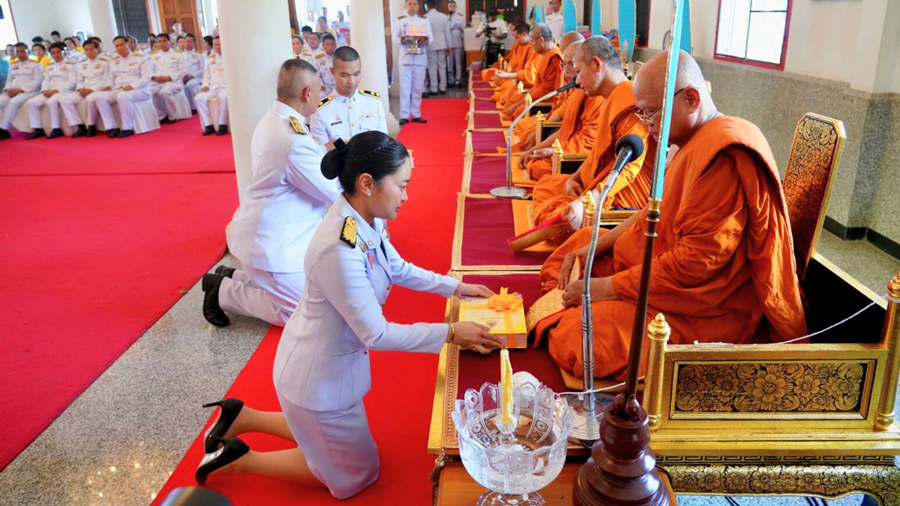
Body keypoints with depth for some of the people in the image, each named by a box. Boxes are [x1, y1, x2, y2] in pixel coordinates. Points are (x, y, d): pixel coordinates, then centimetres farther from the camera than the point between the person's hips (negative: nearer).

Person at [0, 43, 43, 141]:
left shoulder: (35, 64, 3)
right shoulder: (13, 65, 22)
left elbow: (36, 82, -8)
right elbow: (9, 80, 21)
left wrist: (19, 90, -15)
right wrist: (8, 89, -4)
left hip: (29, 91, -6)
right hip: (12, 91, 6)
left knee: (13, 102, -34)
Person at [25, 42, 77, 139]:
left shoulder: (70, 65, 3)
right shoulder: (49, 67, 24)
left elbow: (71, 82, -8)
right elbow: (46, 81, 20)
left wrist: (56, 90, -16)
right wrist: (44, 90, -4)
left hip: (64, 91, -7)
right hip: (49, 92, 7)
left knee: (50, 102, -37)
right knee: (31, 102, -15)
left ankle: (57, 129, -27)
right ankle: (37, 129, -12)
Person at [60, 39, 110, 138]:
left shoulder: (104, 62, 2)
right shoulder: (82, 64, 20)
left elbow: (106, 80, -7)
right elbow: (79, 80, 20)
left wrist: (91, 89, -16)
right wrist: (80, 89, -4)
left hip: (98, 90, -6)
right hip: (84, 91, 6)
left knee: (91, 99, -40)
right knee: (64, 99, -14)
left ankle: (92, 127, -20)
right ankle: (80, 127, -13)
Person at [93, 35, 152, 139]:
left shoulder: (140, 58, 1)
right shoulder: (113, 61, 19)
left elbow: (146, 78, -8)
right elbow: (111, 79, 21)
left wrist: (132, 86, -23)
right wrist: (108, 86, -3)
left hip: (139, 90, -6)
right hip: (118, 90, 6)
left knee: (123, 96, -39)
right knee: (100, 97, -20)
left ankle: (128, 128, -28)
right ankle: (112, 127, -19)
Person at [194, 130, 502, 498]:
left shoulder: (365, 219, -10)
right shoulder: (339, 249, -37)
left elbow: (398, 269, 9)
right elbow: (376, 334, -29)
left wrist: (454, 286, 6)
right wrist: (450, 334, -24)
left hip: (333, 360, 8)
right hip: (319, 376, -8)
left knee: (326, 436, 31)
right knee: (356, 475, 15)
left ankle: (242, 418, 33)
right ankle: (240, 461, 20)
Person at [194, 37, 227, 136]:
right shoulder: (210, 58, 22)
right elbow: (206, 74, 21)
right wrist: (205, 85, 2)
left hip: (227, 86, -5)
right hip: (213, 87, 5)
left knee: (222, 97, -39)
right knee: (198, 98, -22)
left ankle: (222, 125, -28)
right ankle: (208, 125, -16)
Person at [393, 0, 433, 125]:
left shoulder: (424, 21, 9)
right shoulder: (401, 21, 5)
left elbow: (431, 37, 4)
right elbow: (394, 38, 2)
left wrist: (426, 41, -18)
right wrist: (402, 40, -19)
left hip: (420, 58, 2)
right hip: (405, 57, -1)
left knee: (418, 87, 4)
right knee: (405, 87, -4)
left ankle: (416, 114, 11)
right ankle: (404, 115, -1)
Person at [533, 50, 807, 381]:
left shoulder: (725, 154, -24)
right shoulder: (691, 143, 10)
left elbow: (698, 262, -28)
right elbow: (656, 213, 16)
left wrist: (607, 287, -22)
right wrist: (597, 245, 2)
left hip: (708, 309, -11)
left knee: (580, 335, -29)